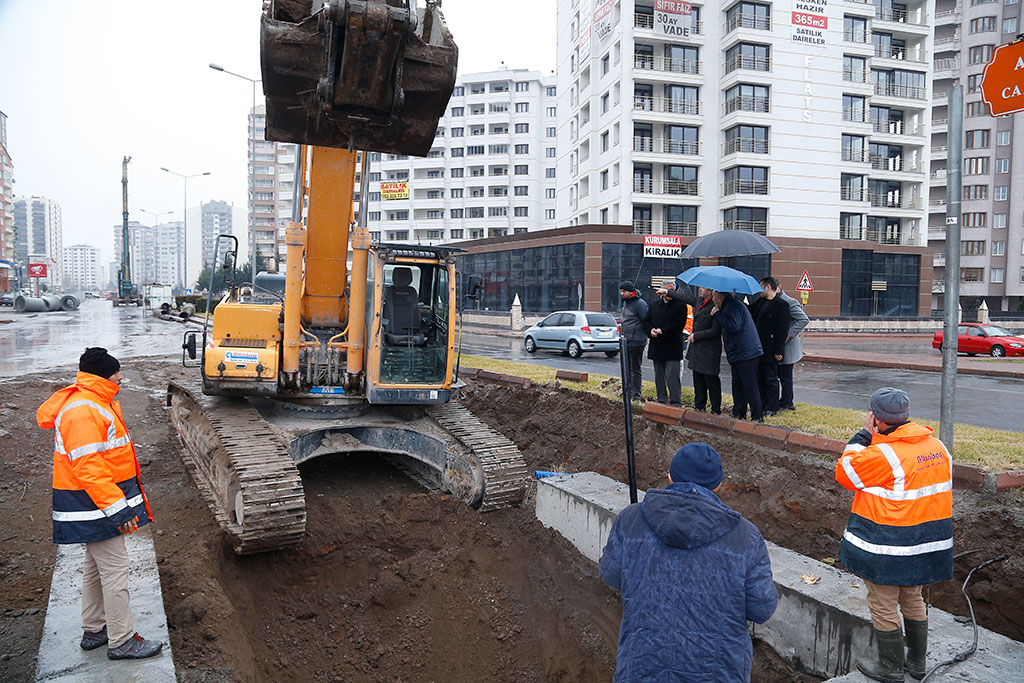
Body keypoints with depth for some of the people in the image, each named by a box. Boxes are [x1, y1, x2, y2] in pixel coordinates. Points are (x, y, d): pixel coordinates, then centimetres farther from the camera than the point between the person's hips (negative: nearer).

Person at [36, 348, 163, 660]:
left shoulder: (94, 404, 11)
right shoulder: (84, 413, -23)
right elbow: (89, 468, -27)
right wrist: (117, 510, -26)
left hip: (94, 506, 11)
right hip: (94, 507, -11)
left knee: (96, 567, 19)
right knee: (115, 569, -4)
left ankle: (93, 631, 32)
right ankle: (122, 640, 6)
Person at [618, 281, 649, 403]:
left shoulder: (640, 304, -14)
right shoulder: (625, 303, 15)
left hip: (636, 342, -9)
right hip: (625, 342, 9)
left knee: (636, 369, -3)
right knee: (627, 368, 15)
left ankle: (636, 395, 3)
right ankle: (628, 392, 24)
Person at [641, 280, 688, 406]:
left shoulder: (680, 305, -2)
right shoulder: (655, 304, 14)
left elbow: (679, 324, -11)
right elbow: (646, 321, 15)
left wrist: (663, 331, -17)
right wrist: (650, 330, -6)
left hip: (672, 347, -5)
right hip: (656, 347, 5)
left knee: (672, 375, -9)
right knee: (659, 375, 12)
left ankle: (676, 402, -4)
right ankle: (661, 400, 21)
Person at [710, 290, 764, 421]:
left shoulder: (733, 306, -15)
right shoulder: (729, 306, 17)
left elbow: (734, 326, -25)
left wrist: (717, 315, -16)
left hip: (746, 354, -11)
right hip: (738, 354, 11)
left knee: (750, 387, -7)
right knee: (738, 385, 15)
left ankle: (757, 417, -2)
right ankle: (739, 414, 23)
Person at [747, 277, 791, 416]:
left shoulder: (781, 305, -12)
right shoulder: (759, 301, 11)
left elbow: (783, 330, -15)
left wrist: (778, 351, -17)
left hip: (770, 350, -8)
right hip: (758, 348, 8)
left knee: (771, 379, 2)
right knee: (759, 379, 14)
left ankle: (771, 408, 9)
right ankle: (762, 406, 23)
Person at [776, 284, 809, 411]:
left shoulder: (790, 302, -14)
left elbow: (804, 319, -19)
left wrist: (789, 334, -22)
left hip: (787, 346, -8)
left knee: (785, 376, -1)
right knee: (784, 376, 16)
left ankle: (784, 404, 9)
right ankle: (789, 402, 26)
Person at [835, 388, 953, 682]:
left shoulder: (883, 455, -26)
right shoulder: (937, 446, 0)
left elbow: (845, 473, -12)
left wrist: (864, 435, -9)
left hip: (888, 548, -8)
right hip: (925, 546, 8)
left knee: (883, 606, 9)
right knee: (912, 600, 23)